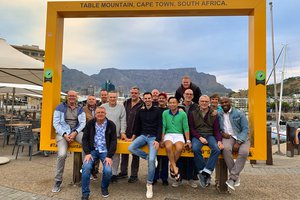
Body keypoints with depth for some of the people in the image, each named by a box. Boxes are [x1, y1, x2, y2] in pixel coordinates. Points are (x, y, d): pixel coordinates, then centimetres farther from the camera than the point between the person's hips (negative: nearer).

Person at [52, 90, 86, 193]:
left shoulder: (80, 109, 14)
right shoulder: (60, 107, 7)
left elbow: (82, 123, 5)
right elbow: (56, 123, 1)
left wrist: (75, 132, -13)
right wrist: (64, 134, -12)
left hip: (76, 131, 2)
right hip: (63, 132, -2)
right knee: (62, 154, -26)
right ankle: (58, 180, -5)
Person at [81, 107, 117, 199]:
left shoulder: (111, 125, -2)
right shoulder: (90, 124, 3)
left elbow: (113, 141, -4)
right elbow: (85, 139, 3)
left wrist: (109, 156, -14)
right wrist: (87, 153, -11)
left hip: (105, 151, -1)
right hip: (93, 150, 1)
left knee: (107, 170, -21)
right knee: (86, 167, -25)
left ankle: (104, 188, 14)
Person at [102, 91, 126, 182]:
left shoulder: (121, 107, 7)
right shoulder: (103, 106, 7)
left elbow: (123, 121, 3)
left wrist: (122, 132, -5)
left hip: (117, 135, 0)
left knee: (116, 155, 2)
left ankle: (114, 173, 13)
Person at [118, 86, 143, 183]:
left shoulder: (142, 105, -10)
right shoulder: (126, 103, 9)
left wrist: (134, 136, -16)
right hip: (125, 133, 5)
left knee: (135, 155, 7)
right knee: (124, 152, 15)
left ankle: (134, 175, 18)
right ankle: (123, 172, 30)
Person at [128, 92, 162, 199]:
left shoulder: (157, 111, 0)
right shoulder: (141, 111, 10)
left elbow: (160, 126, -4)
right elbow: (137, 125, 16)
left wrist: (157, 140, -14)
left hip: (153, 137, -4)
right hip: (143, 136, 4)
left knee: (152, 160, -20)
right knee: (131, 148, -24)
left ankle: (149, 185, -2)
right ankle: (148, 157, -4)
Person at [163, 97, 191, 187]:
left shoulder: (183, 114, 6)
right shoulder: (165, 113, 7)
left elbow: (186, 128, 4)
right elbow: (163, 127, 4)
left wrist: (188, 140, -2)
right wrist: (162, 139, -4)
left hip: (179, 134, 0)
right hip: (168, 134, 0)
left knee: (179, 148, -31)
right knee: (168, 147, -33)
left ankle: (172, 166, -5)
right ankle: (175, 168, -16)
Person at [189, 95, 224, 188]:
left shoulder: (213, 114, 14)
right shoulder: (193, 114, 10)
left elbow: (216, 130, 9)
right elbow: (191, 129, 5)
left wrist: (219, 140, -10)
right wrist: (200, 137, -11)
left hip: (210, 135, 2)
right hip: (197, 136, -1)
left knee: (217, 149, -30)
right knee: (195, 149, -34)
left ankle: (205, 172, -24)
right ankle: (202, 171, -18)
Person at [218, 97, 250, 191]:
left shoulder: (239, 113, 4)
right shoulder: (218, 115, 11)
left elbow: (245, 129, -3)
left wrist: (238, 142, -15)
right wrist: (221, 133, -8)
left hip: (241, 138, -1)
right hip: (228, 137, 1)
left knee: (244, 152, -33)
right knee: (226, 148, -34)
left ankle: (232, 177, -22)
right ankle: (236, 176, -19)